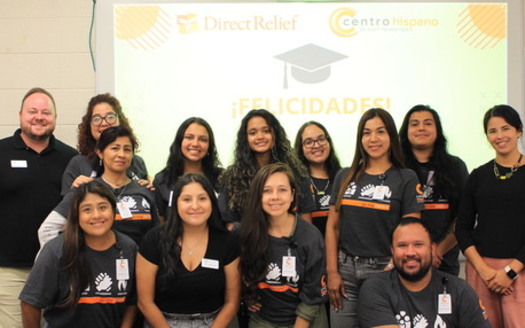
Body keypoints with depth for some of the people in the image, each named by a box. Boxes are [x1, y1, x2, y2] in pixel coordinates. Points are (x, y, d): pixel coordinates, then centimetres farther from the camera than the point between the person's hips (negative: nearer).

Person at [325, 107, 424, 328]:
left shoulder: (406, 178, 0)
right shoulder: (345, 177, 10)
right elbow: (332, 227, 8)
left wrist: (391, 271, -12)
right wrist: (332, 271, 1)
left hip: (383, 269, -3)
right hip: (345, 268, 3)